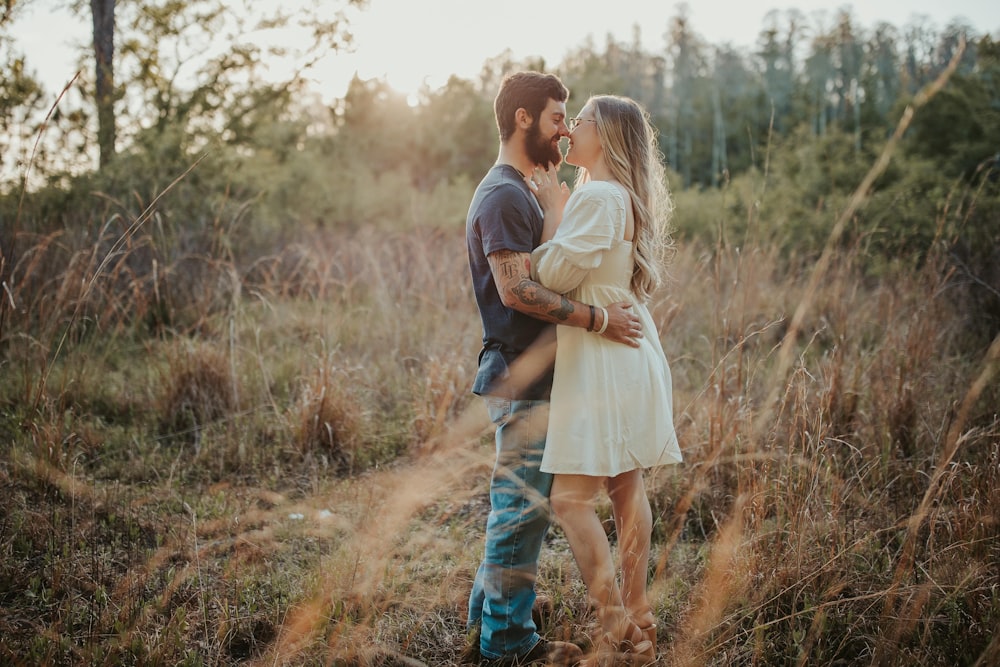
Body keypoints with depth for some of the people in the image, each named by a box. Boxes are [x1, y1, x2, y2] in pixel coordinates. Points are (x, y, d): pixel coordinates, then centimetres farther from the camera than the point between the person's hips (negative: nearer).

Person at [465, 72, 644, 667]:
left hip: (528, 375, 10)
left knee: (519, 504, 17)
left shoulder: (518, 192, 19)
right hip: (523, 378, -10)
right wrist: (596, 319, -22)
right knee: (524, 505, -3)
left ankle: (489, 618, 29)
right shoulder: (504, 195, -15)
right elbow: (517, 291, -25)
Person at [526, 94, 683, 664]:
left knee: (572, 499, -9)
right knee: (627, 489, 14)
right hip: (630, 356, 10)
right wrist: (560, 206, 15)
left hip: (604, 360, -10)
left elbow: (555, 274, -17)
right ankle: (638, 615, 23)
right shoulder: (623, 196, 16)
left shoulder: (598, 197, -15)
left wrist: (554, 209, -5)